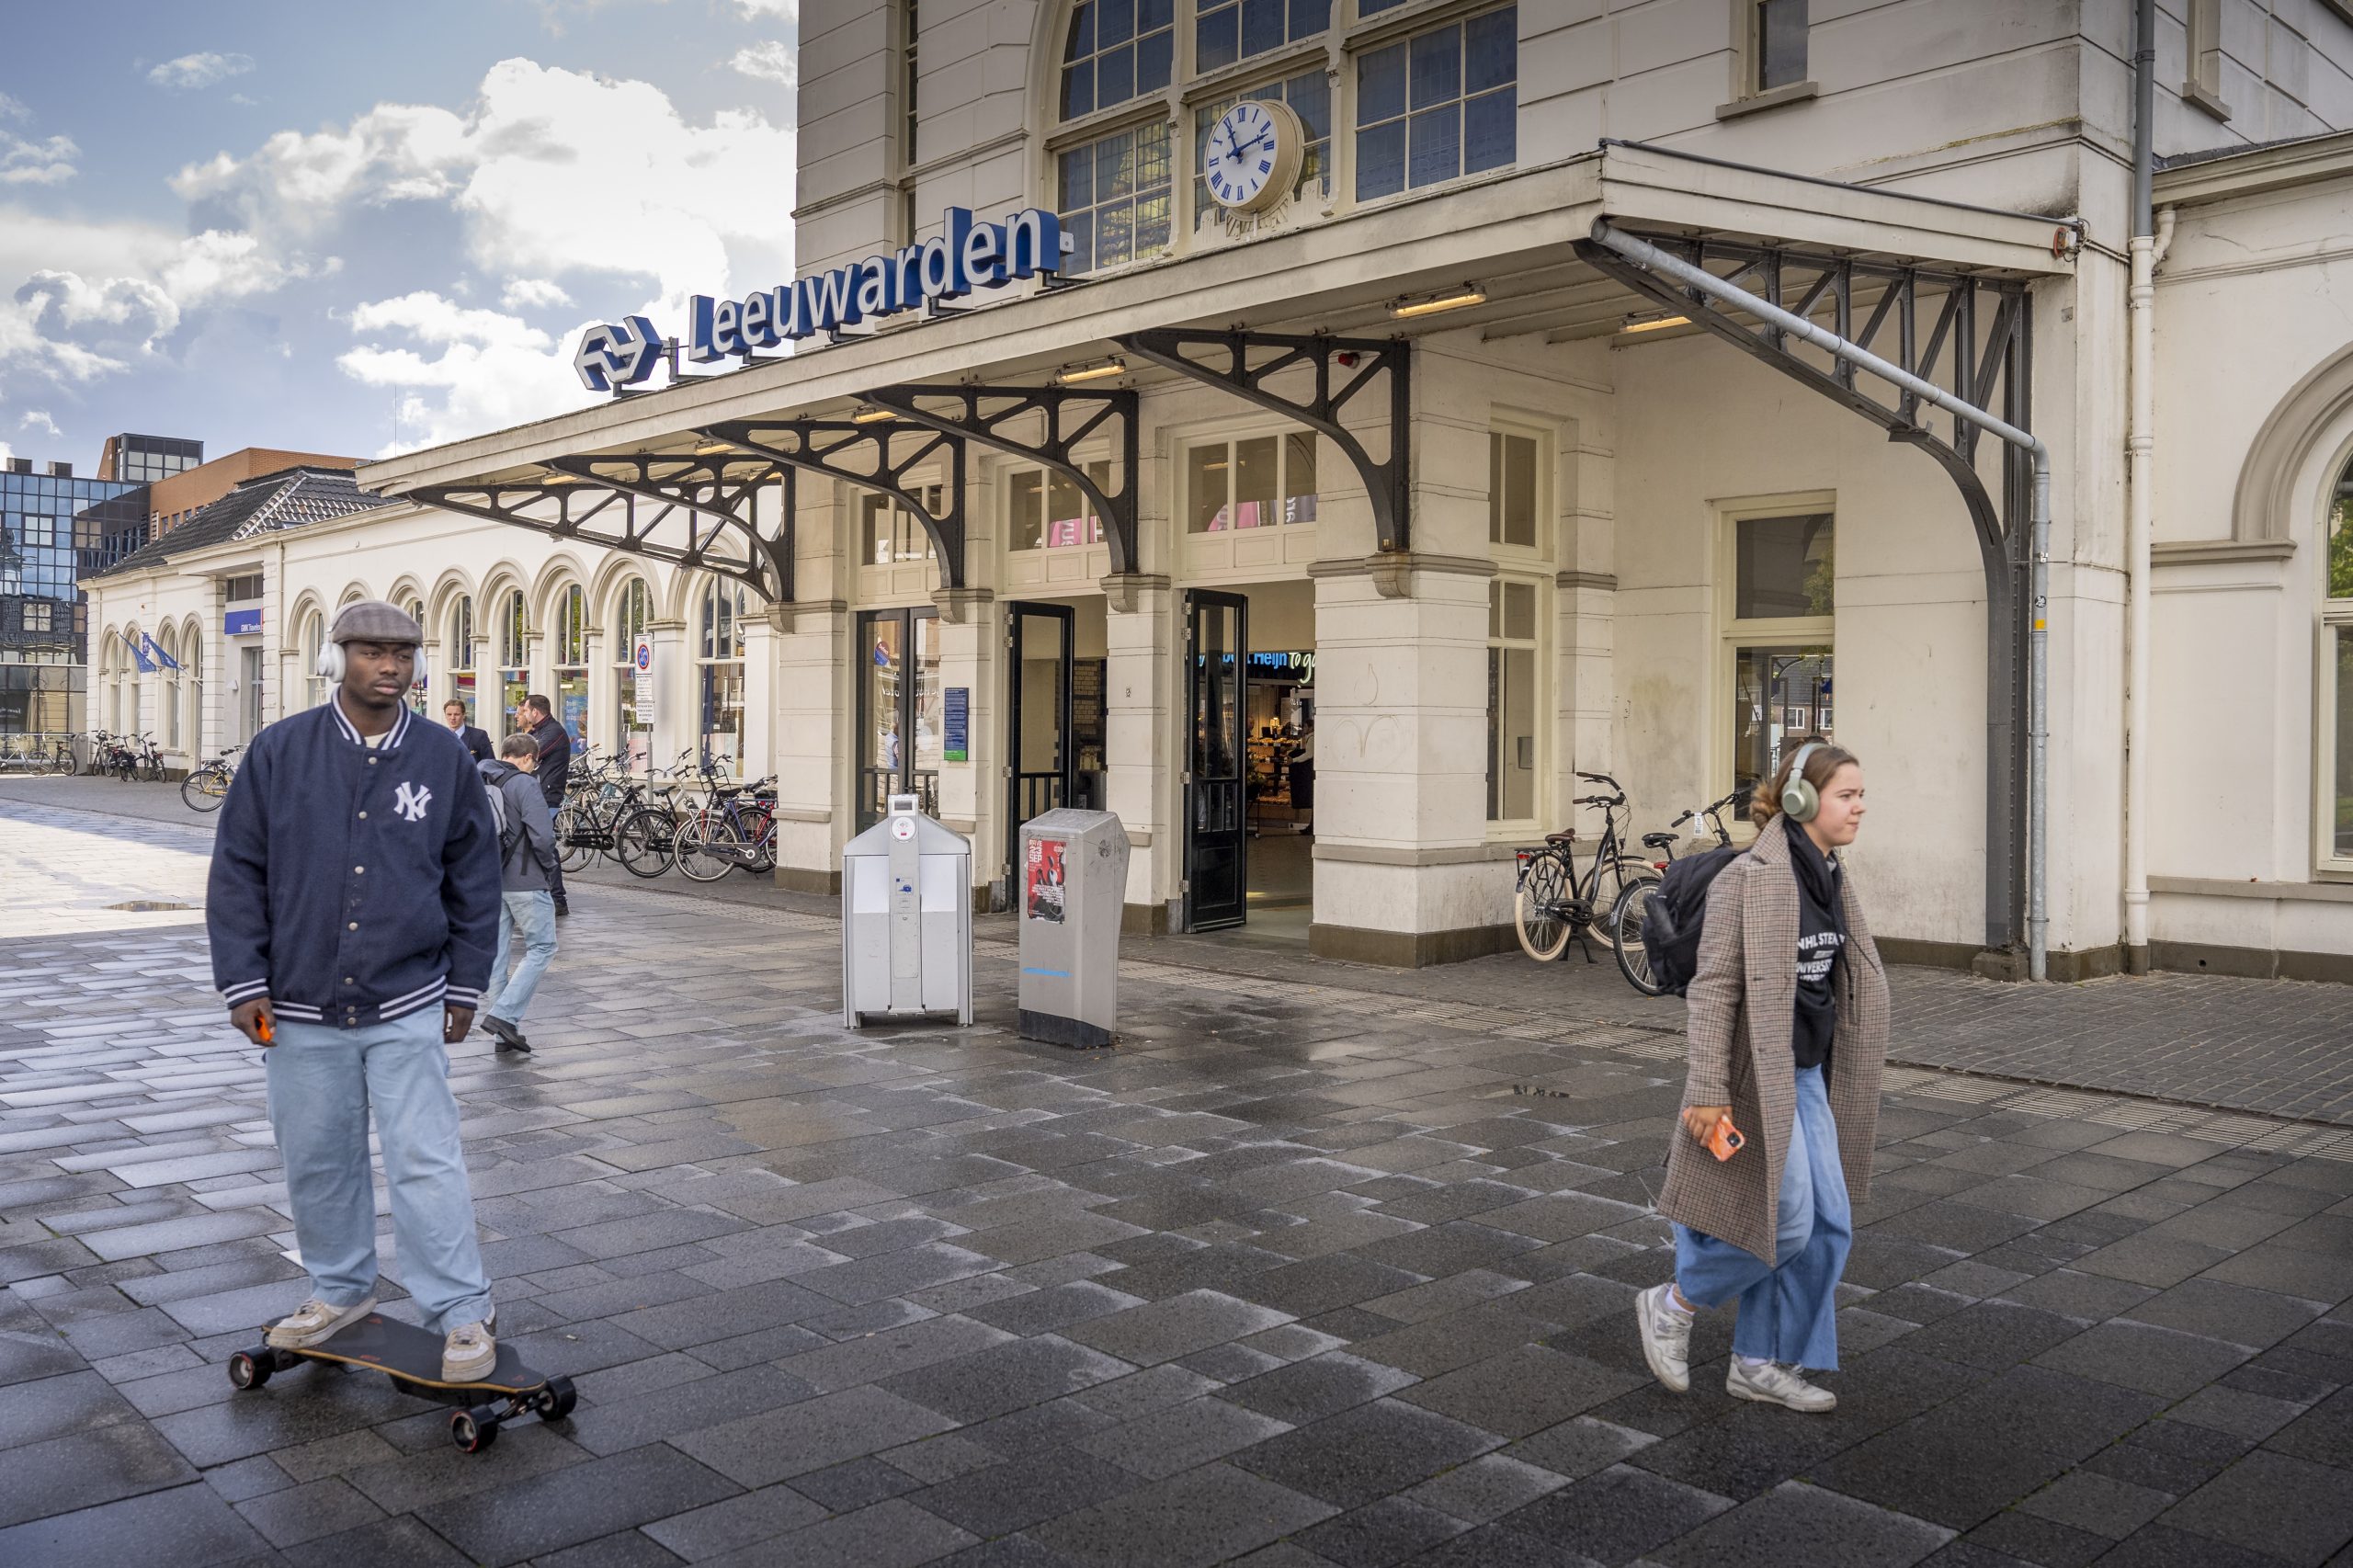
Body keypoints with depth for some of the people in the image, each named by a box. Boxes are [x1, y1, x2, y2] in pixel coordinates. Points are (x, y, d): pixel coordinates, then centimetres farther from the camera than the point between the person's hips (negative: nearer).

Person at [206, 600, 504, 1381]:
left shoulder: (444, 757, 0)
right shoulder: (280, 751, -1)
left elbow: (475, 878, 6)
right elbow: (237, 871, 3)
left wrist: (463, 987, 6)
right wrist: (244, 981, -2)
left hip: (408, 1008, -1)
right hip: (301, 1006, 2)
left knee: (426, 1162, -4)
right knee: (317, 1161, 14)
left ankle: (463, 1315, 6)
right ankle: (341, 1291, 33)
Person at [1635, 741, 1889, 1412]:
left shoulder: (1828, 878, 8)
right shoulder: (1751, 877, -17)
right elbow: (1713, 987, -19)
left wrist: (1841, 1078, 19)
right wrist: (1707, 1091, -22)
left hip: (1805, 1077, 9)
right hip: (1756, 1077, -8)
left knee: (1828, 1225, 8)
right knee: (1784, 1223, -6)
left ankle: (1759, 1364, 21)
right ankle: (1670, 1306, 16)